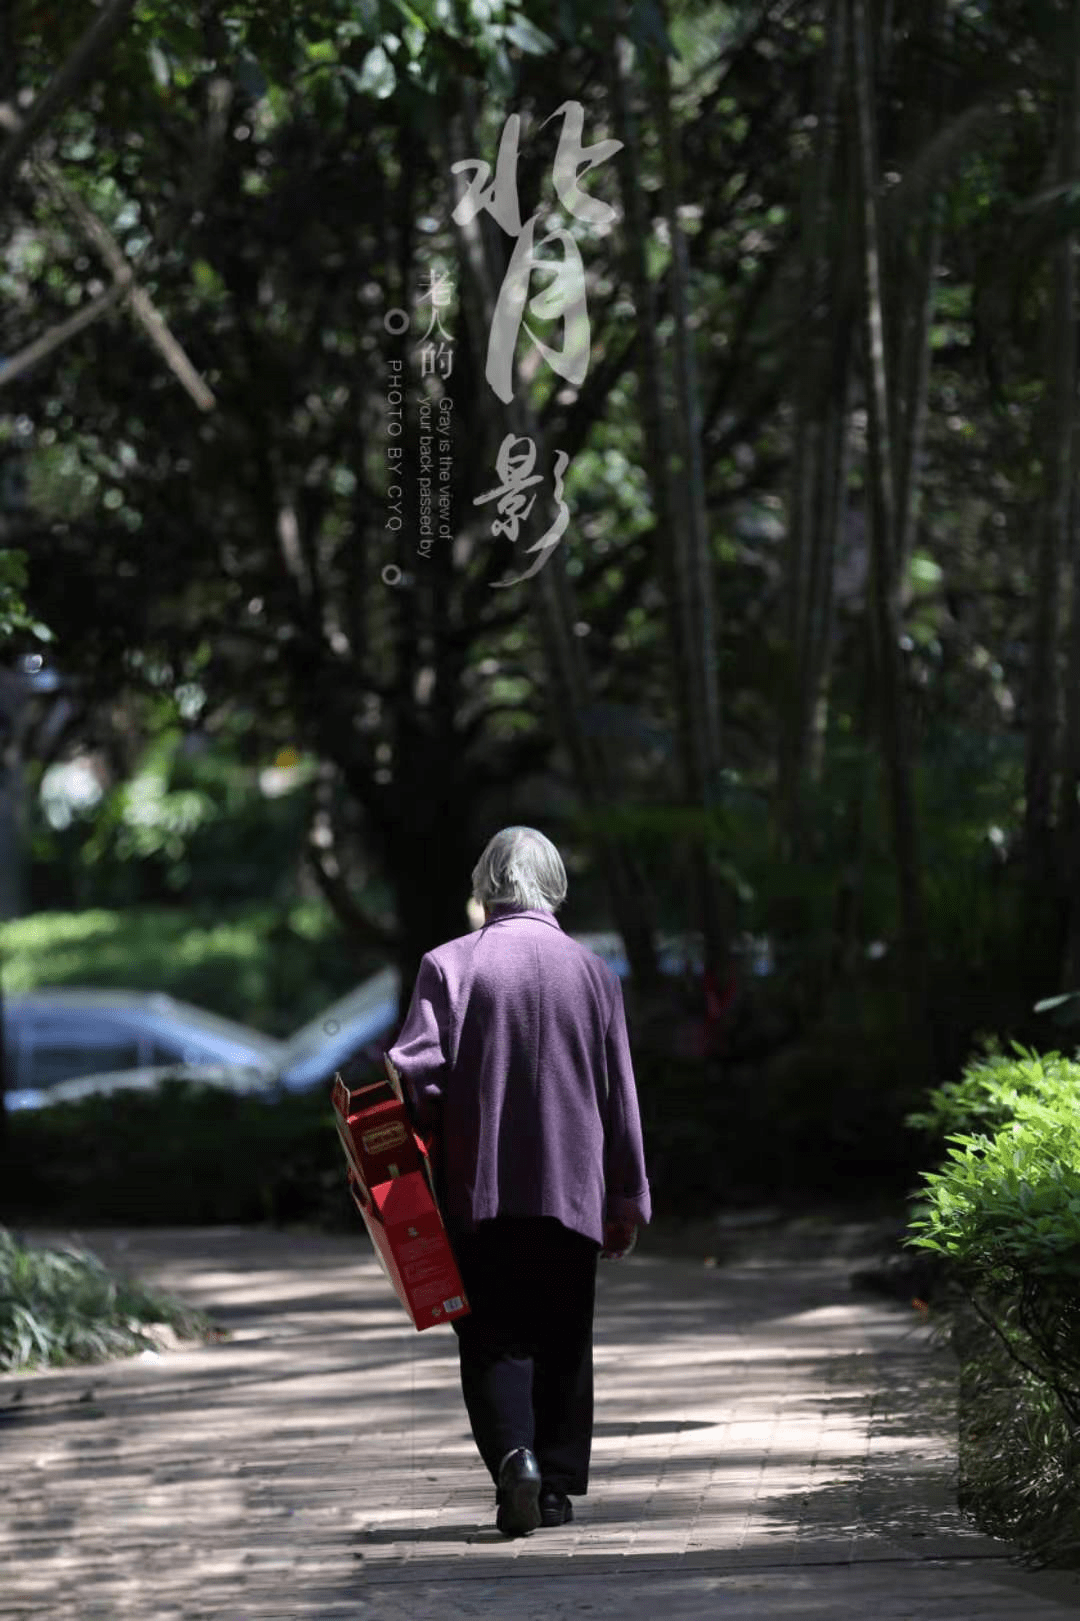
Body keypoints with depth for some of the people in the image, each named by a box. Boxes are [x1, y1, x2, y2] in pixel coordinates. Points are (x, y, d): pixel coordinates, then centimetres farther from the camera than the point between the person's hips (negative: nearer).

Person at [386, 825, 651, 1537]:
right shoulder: (594, 973, 3)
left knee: (492, 1339, 3)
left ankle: (513, 1454, -19)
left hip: (477, 1188, -1)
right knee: (562, 1343, 11)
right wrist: (627, 1200, 12)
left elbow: (417, 1072, -12)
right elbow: (620, 1098, 6)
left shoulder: (449, 965, -4)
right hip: (572, 1190, 2)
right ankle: (559, 1485, 12)